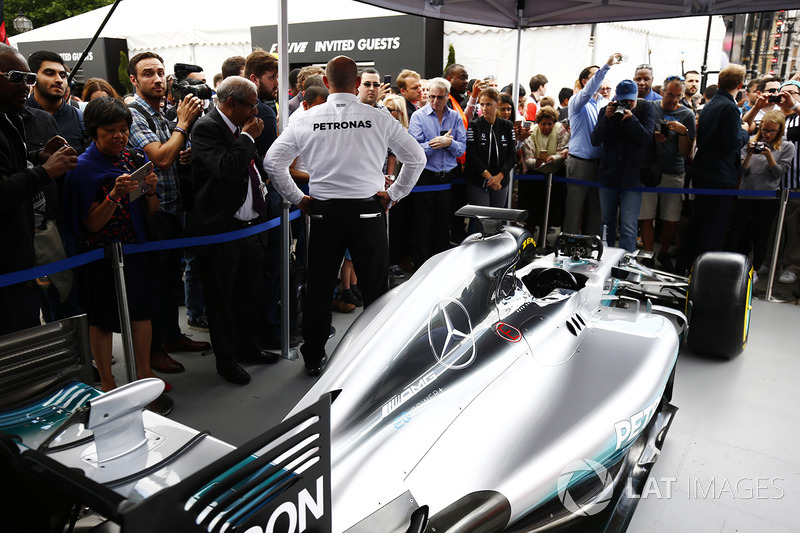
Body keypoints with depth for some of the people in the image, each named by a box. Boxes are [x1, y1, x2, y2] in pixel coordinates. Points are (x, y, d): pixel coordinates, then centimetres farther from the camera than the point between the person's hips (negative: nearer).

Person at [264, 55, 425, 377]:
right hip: (368, 211, -1)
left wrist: (297, 199, 9)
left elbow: (272, 162, 1)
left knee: (319, 288, 13)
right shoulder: (379, 119, -3)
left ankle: (314, 358, 24)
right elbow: (416, 158, 3)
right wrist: (394, 194, 10)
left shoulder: (307, 119, 0)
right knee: (375, 288, 10)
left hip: (323, 212, 2)